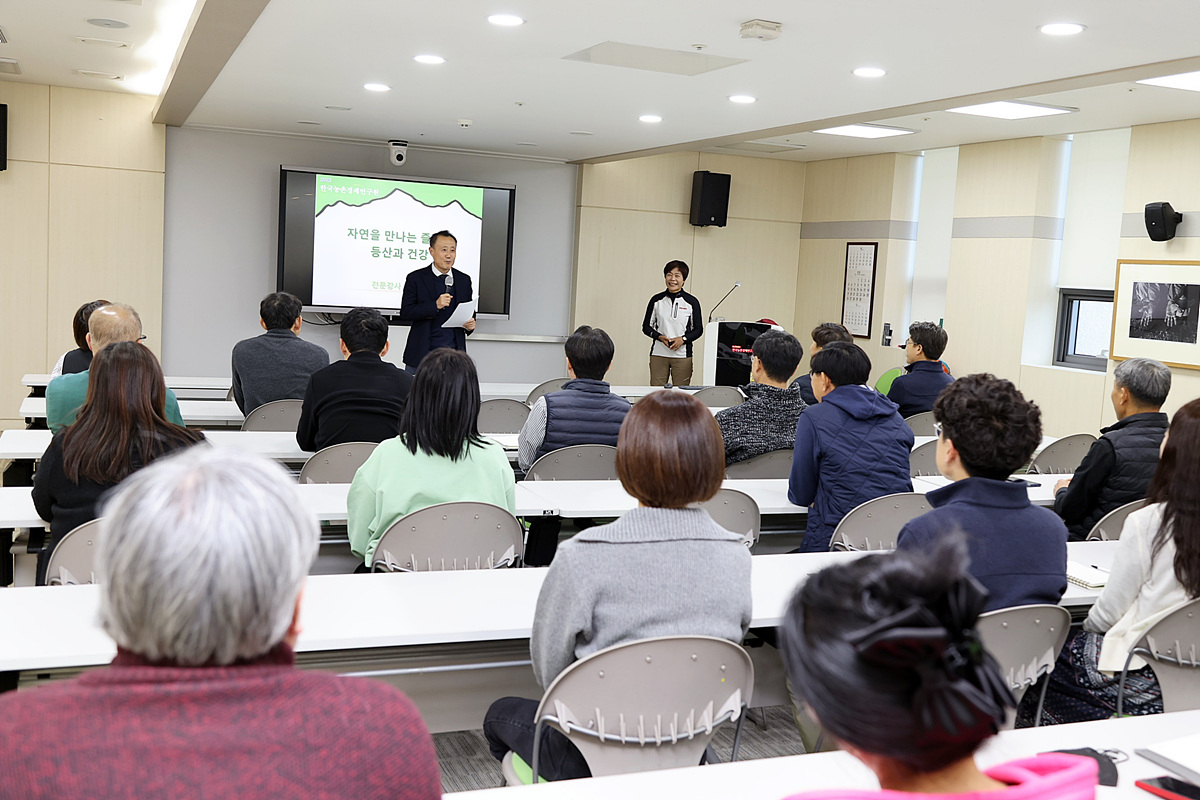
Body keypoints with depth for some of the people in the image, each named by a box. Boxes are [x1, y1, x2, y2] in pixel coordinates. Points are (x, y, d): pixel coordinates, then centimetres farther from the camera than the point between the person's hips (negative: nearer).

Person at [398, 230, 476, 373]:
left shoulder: (464, 280, 11)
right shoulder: (415, 278, 0)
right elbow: (405, 314, -6)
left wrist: (470, 325, -5)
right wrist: (435, 305, -18)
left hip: (453, 354, 2)